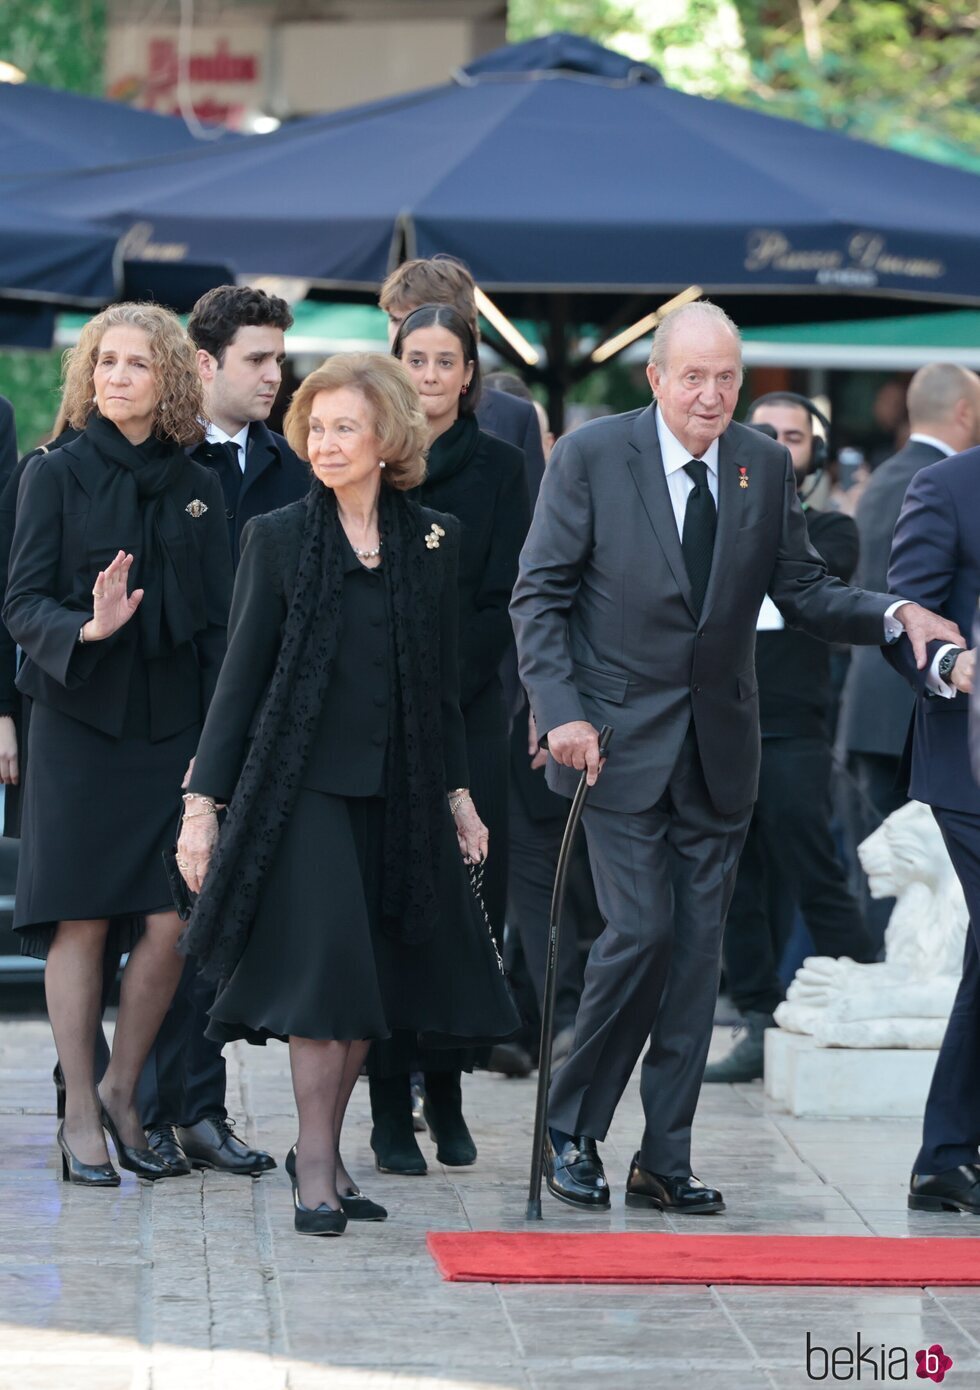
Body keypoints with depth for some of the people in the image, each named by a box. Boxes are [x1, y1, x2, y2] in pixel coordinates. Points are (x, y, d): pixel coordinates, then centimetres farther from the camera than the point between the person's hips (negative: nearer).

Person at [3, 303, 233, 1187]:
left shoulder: (197, 489, 8)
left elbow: (219, 623, 8)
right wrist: (88, 628, -25)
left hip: (173, 729, 2)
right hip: (80, 724, -2)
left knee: (172, 923, -4)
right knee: (81, 922, 0)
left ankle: (122, 1093, 15)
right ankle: (81, 1116, 9)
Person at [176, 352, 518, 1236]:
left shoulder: (434, 540, 7)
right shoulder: (279, 538, -1)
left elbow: (442, 681, 13)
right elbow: (241, 677, 0)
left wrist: (458, 792, 11)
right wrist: (204, 801, -5)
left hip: (400, 793, 3)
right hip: (303, 784, -3)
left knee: (374, 985, 5)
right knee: (323, 967, -10)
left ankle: (324, 1149, 19)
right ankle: (316, 1171, -3)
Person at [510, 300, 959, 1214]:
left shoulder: (765, 467, 5)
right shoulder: (591, 455, -6)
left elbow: (802, 590, 8)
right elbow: (540, 595, -5)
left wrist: (894, 616, -10)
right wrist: (562, 712, -16)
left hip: (719, 747, 4)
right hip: (620, 737, -4)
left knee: (697, 950, 4)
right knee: (641, 932, -12)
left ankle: (665, 1160, 11)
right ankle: (570, 1130, 7)